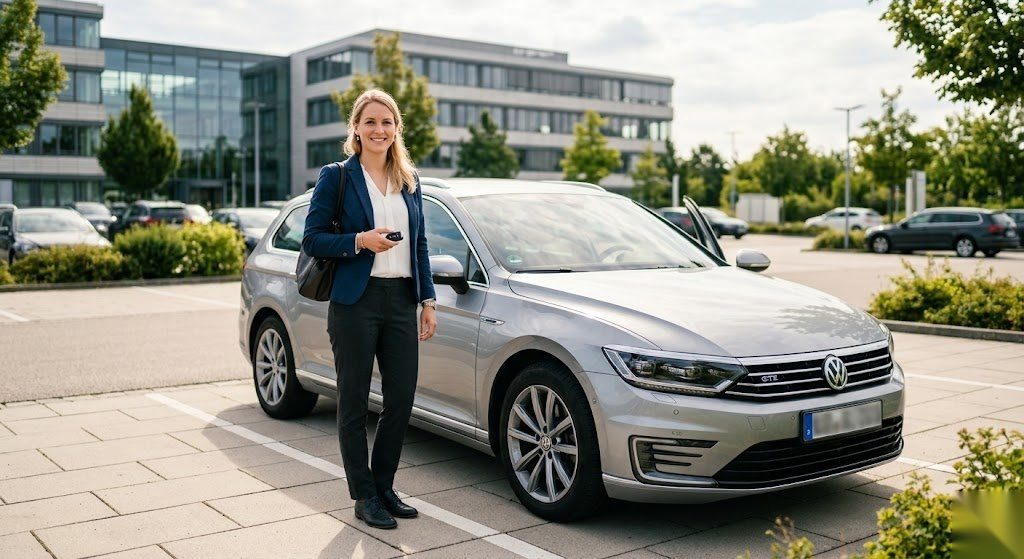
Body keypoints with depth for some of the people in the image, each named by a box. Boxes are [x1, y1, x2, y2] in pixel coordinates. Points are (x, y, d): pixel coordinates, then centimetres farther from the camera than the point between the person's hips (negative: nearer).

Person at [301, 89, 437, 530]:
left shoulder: (409, 181, 14)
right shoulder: (336, 177, -2)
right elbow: (312, 239, -4)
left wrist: (428, 300, 10)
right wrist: (360, 241, -18)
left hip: (401, 301, 5)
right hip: (355, 303, -5)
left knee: (401, 399, 6)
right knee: (354, 403, 3)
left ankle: (384, 488, 24)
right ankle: (365, 497, 15)